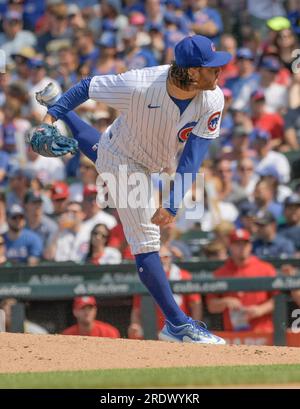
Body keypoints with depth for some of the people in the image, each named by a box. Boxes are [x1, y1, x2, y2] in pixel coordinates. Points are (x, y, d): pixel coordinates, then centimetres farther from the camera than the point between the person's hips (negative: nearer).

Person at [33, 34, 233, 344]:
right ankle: (177, 324, -9)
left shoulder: (213, 100, -29)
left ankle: (54, 102, 64)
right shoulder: (139, 86, -40)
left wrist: (173, 205, -36)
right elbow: (88, 85, -24)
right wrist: (49, 120, -26)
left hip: (150, 162, 6)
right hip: (123, 161, -6)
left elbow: (193, 155, -28)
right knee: (146, 240, -11)